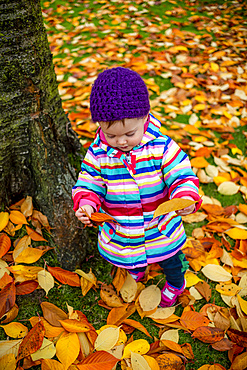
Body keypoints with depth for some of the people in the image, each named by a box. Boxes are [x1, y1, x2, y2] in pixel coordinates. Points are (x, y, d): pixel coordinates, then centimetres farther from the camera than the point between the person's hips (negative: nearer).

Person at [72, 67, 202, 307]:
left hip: (161, 230, -1)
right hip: (119, 232, 2)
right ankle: (135, 270, 72)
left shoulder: (161, 147, -23)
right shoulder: (97, 154, -18)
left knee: (170, 261, 26)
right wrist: (85, 205, -29)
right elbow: (88, 185, -9)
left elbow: (182, 176, -19)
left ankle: (175, 284, 63)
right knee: (128, 256, 33)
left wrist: (187, 198, -39)